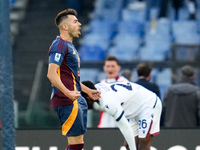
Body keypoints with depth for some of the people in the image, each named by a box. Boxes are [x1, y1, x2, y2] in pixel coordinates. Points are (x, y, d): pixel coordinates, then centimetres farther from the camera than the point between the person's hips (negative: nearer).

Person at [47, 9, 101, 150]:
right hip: (67, 102, -11)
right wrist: (68, 93, -29)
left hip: (76, 101, 11)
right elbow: (51, 74, -21)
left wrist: (88, 91, 30)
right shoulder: (60, 45, -11)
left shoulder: (69, 46, 22)